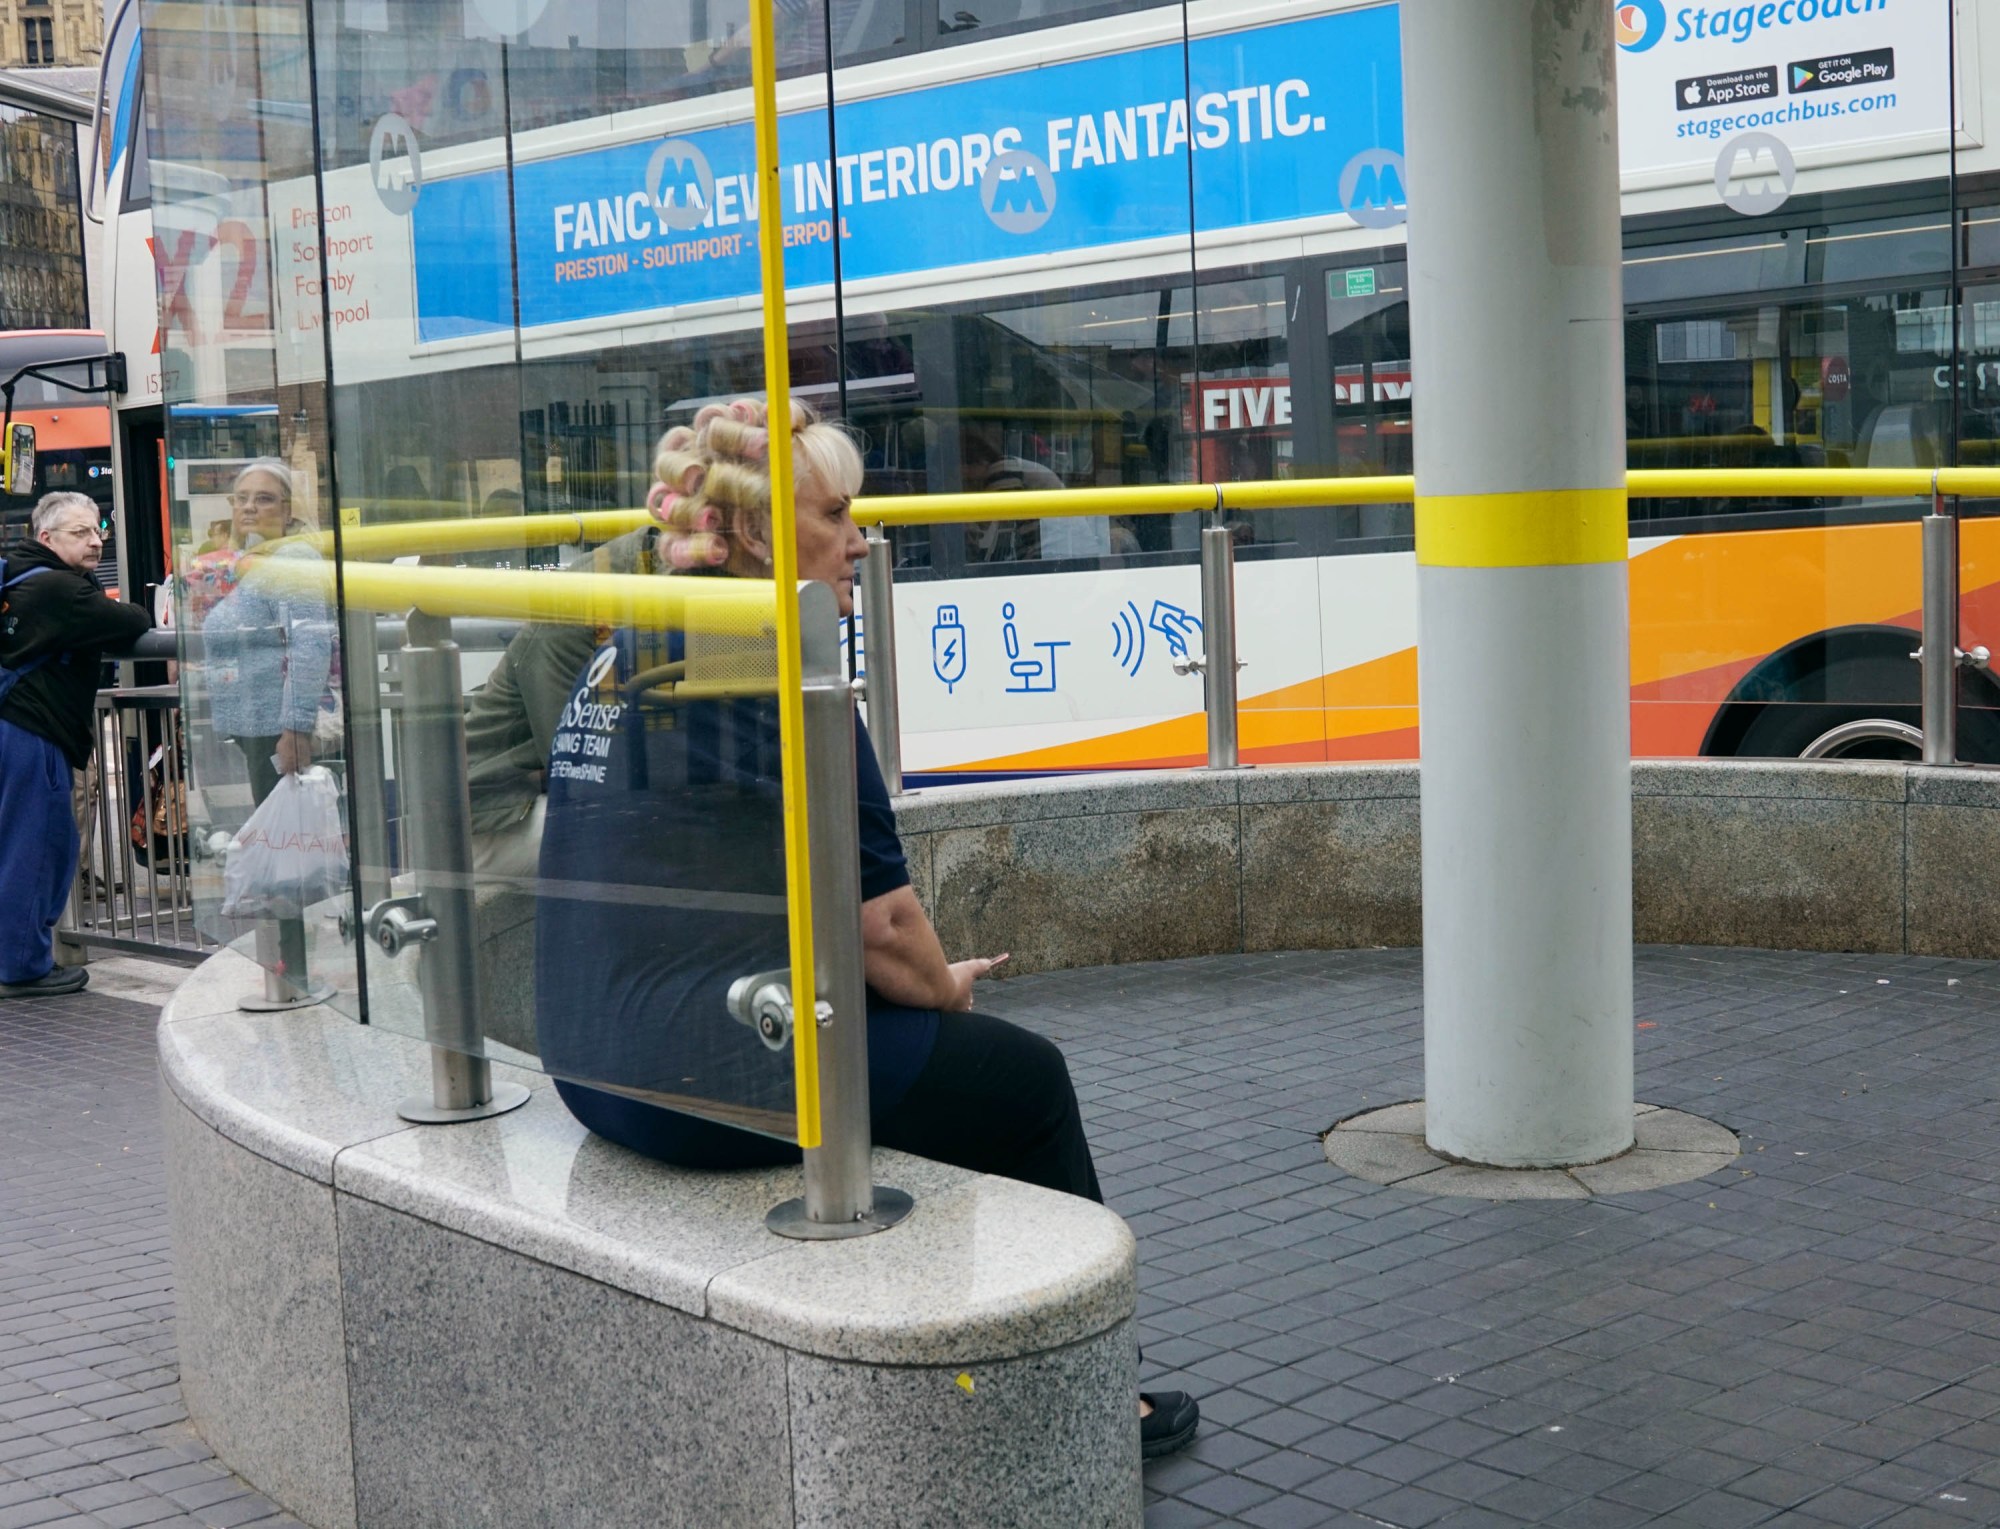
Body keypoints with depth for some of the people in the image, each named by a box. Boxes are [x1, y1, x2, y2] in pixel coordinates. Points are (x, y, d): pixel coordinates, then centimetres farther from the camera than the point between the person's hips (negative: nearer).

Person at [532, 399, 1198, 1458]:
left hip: (594, 1061, 9)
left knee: (933, 1048, 29)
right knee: (1024, 1079, 12)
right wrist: (946, 988, 9)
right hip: (718, 1075, -9)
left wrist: (924, 982, 19)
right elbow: (875, 918, -14)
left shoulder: (618, 655, 12)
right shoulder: (775, 664, -15)